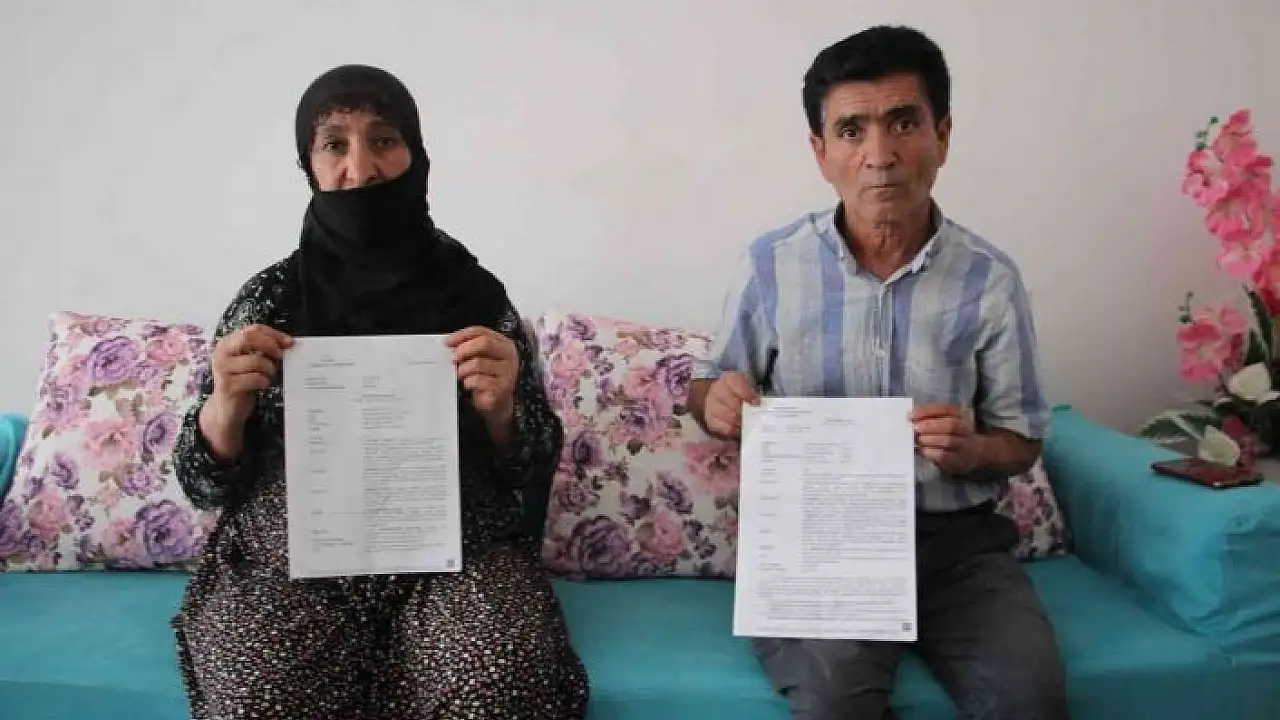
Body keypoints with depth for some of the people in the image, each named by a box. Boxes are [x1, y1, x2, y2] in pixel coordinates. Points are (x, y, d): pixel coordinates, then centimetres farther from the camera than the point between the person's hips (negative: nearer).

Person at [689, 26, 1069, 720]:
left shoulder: (990, 279, -1)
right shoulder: (770, 264, -2)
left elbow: (1021, 440, 9)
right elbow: (711, 385, 12)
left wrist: (970, 451, -14)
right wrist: (717, 401, -12)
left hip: (955, 539, 2)